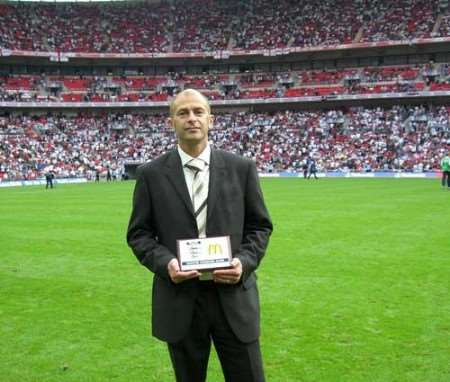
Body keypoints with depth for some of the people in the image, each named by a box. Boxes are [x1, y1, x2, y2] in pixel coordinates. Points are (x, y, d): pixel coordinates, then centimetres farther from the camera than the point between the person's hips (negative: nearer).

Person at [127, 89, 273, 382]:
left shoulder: (242, 168, 2)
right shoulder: (151, 174, 1)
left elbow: (260, 225, 6)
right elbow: (138, 233, 4)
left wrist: (244, 261, -11)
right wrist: (165, 263, -14)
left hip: (233, 295, 0)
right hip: (179, 298, 0)